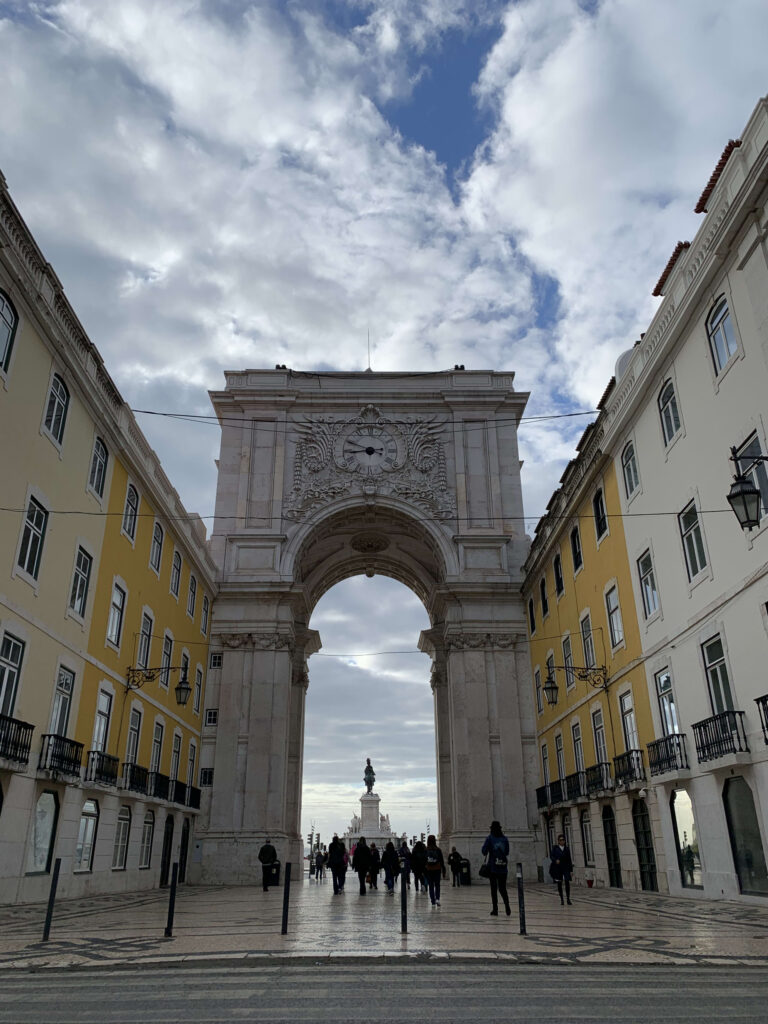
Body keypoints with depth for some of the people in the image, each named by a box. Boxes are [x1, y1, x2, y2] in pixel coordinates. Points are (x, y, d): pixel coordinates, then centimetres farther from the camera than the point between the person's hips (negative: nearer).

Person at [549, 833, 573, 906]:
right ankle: (562, 900, 17)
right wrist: (555, 860, -25)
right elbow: (551, 856, -4)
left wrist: (571, 870, 6)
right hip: (557, 867, -1)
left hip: (566, 867, 1)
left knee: (567, 882, -13)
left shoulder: (567, 849, 9)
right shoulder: (555, 848, 3)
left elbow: (569, 860, 10)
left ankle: (568, 899, -7)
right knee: (559, 883, 4)